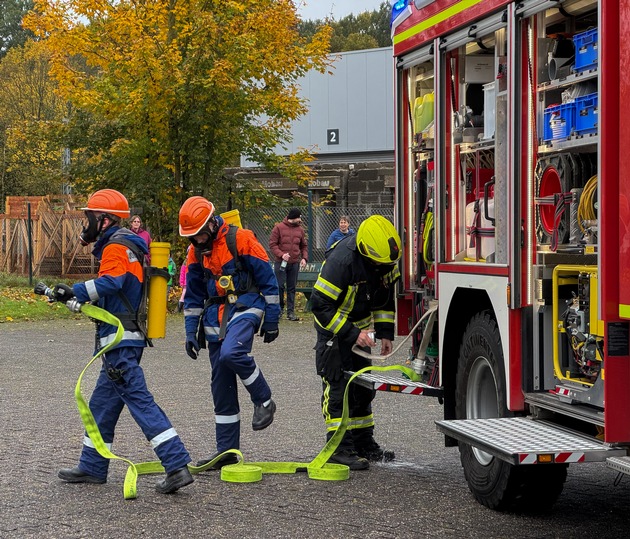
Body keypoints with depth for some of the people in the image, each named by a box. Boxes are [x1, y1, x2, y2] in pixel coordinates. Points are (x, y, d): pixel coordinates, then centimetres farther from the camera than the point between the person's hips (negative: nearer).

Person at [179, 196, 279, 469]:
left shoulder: (241, 239, -10)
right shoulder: (196, 252, 8)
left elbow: (267, 279, -6)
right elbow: (193, 295, 17)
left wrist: (271, 320, -6)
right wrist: (191, 331, 12)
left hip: (245, 306, -6)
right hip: (215, 315, 6)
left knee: (231, 353, -34)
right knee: (221, 385, 4)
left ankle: (264, 401, -10)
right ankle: (227, 450, 10)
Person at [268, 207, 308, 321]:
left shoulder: (300, 230, 9)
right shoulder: (279, 227, -4)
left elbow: (304, 246, 17)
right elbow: (272, 244, -6)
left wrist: (304, 258, 0)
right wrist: (281, 254, -19)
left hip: (294, 263, 4)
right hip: (280, 263, -4)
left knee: (292, 288, 5)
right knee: (279, 286, -3)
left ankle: (291, 312, 8)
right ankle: (279, 309, 12)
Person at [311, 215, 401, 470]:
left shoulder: (386, 261, -10)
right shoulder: (341, 260, -33)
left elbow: (386, 297, 7)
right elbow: (321, 304, -30)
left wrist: (385, 332, 0)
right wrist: (351, 334, -29)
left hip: (358, 328, 8)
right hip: (332, 326, -8)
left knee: (363, 386, 12)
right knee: (338, 385, -12)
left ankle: (364, 444, 22)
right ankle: (340, 448, -11)